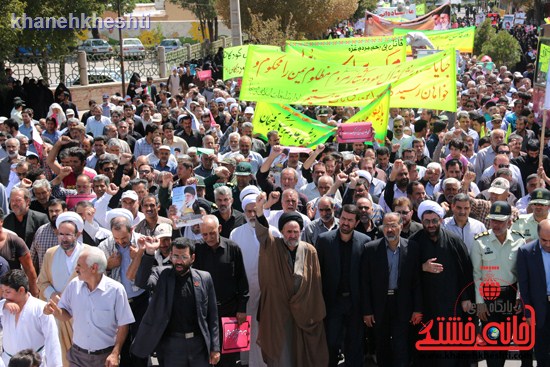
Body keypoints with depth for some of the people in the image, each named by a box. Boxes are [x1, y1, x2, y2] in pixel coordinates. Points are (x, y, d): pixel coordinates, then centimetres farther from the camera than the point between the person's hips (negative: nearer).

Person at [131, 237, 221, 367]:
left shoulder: (204, 278, 2)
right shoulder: (161, 274, -1)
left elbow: (212, 316, 5)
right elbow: (142, 282, -22)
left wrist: (215, 347, 2)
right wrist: (149, 253, -32)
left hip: (199, 343, 1)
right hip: (171, 345, -1)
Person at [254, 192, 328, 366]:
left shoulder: (309, 251, 0)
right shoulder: (273, 247, -4)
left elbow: (316, 284, 3)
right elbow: (262, 233, -25)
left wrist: (316, 313, 0)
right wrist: (259, 210, -44)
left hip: (303, 311, 1)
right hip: (277, 311, -1)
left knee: (301, 351, 10)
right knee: (280, 353, 4)